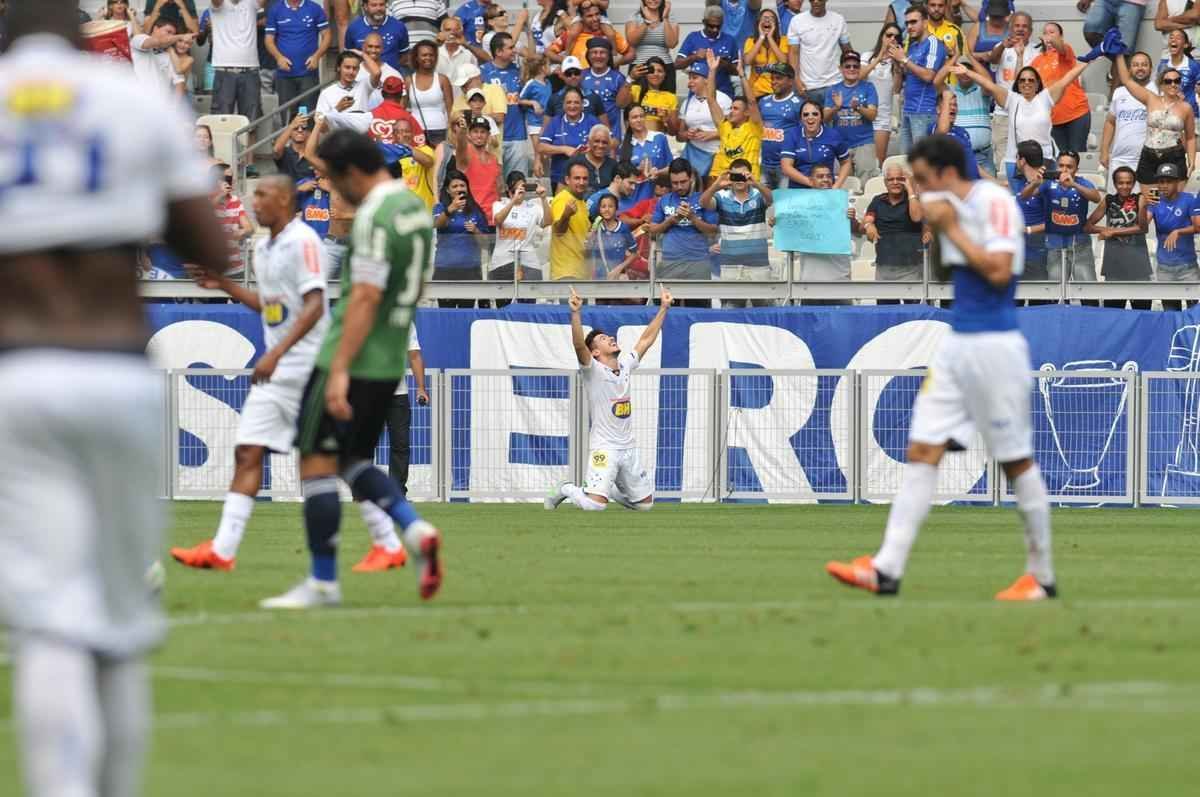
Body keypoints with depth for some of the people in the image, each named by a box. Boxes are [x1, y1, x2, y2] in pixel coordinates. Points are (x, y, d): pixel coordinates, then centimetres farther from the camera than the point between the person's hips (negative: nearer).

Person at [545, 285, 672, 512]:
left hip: (629, 448, 7)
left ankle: (610, 490, 38)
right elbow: (579, 345, -25)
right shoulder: (593, 370, -8)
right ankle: (566, 490, 9)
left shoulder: (626, 365, 11)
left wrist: (663, 308, 18)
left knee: (645, 503, 13)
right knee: (595, 505, -22)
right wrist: (576, 314, -39)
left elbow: (647, 339, 19)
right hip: (603, 448, -7)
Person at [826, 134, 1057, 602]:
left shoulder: (994, 203, -13)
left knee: (1016, 460, 0)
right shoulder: (953, 208, 12)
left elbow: (998, 270, -23)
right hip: (957, 343, 8)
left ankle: (1041, 577, 10)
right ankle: (887, 569, -5)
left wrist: (951, 228, -16)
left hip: (995, 347, -8)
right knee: (922, 451, 0)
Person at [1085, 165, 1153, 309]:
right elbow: (1088, 226, 7)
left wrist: (1113, 232, -12)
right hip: (1114, 268, 2)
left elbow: (1143, 228, -12)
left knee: (1142, 309, -1)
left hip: (1137, 268, -2)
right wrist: (1105, 230, -11)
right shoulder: (1109, 201, 6)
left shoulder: (1139, 200, 0)